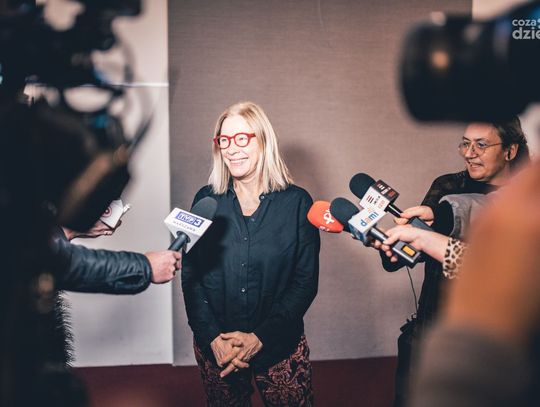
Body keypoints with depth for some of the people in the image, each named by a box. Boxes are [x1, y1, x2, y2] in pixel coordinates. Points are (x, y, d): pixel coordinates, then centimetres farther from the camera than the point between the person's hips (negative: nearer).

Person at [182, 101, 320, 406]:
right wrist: (213, 337, -12)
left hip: (280, 346, -1)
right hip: (215, 346, 2)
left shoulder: (297, 202, -6)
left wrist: (260, 337, -14)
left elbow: (306, 281, -7)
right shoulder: (206, 200, -1)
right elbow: (191, 275, -1)